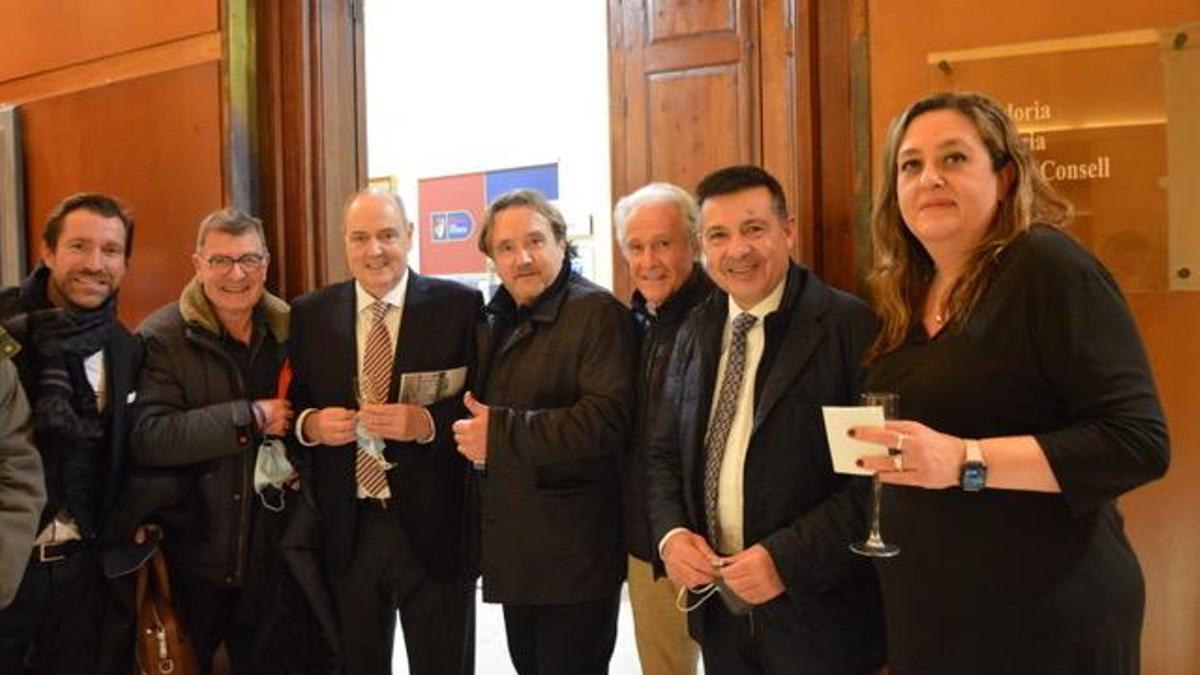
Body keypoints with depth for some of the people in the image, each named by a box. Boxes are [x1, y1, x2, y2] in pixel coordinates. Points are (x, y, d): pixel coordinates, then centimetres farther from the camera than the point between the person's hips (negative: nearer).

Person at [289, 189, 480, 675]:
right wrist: (311, 424, -12)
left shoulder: (459, 306, -5)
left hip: (433, 527, -2)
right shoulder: (309, 314, 5)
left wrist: (426, 422, -22)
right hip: (345, 531, 3)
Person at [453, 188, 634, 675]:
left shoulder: (597, 312, -12)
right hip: (514, 548, 8)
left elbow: (606, 419, -24)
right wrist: (471, 436, 3)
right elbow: (479, 409, 24)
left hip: (574, 556, -8)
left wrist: (501, 433, -22)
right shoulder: (495, 321, 13)